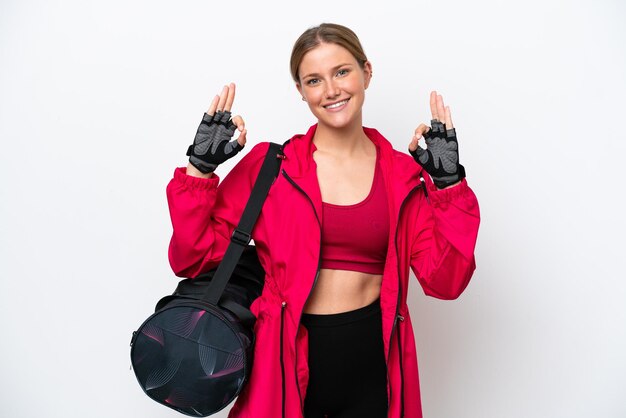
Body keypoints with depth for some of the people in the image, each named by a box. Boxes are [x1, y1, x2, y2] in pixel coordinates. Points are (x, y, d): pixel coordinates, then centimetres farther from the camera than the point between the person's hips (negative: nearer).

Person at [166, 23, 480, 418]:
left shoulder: (403, 174, 0)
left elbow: (444, 281, -5)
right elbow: (193, 259, -5)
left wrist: (448, 185, -10)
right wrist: (200, 168, -14)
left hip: (373, 367, 2)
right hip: (287, 364, -1)